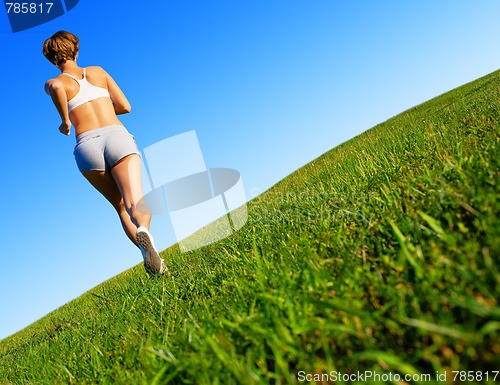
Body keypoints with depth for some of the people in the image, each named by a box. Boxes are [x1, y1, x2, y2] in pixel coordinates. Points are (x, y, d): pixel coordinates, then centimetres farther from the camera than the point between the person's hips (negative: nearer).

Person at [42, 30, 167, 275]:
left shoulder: (55, 82, 16)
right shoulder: (98, 72, 23)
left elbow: (55, 86, -11)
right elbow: (125, 107, 22)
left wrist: (65, 121, 1)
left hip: (87, 146, 0)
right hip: (118, 136, 0)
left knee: (121, 207, 14)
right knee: (135, 204, -13)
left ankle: (146, 249, -10)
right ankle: (143, 232, -48)